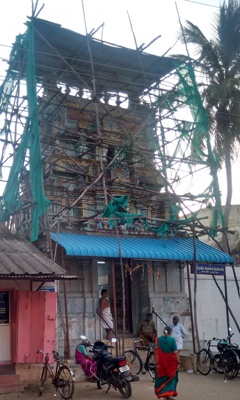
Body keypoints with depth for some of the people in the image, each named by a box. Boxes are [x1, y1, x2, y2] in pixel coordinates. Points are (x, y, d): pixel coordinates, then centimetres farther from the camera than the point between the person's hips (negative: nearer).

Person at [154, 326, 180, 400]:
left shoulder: (158, 339, -1)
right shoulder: (172, 340, -10)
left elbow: (156, 352, -2)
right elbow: (175, 352, -12)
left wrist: (157, 362, 3)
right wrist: (178, 362, -5)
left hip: (161, 362, 2)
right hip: (171, 362, -2)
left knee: (162, 378, 14)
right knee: (171, 377, 14)